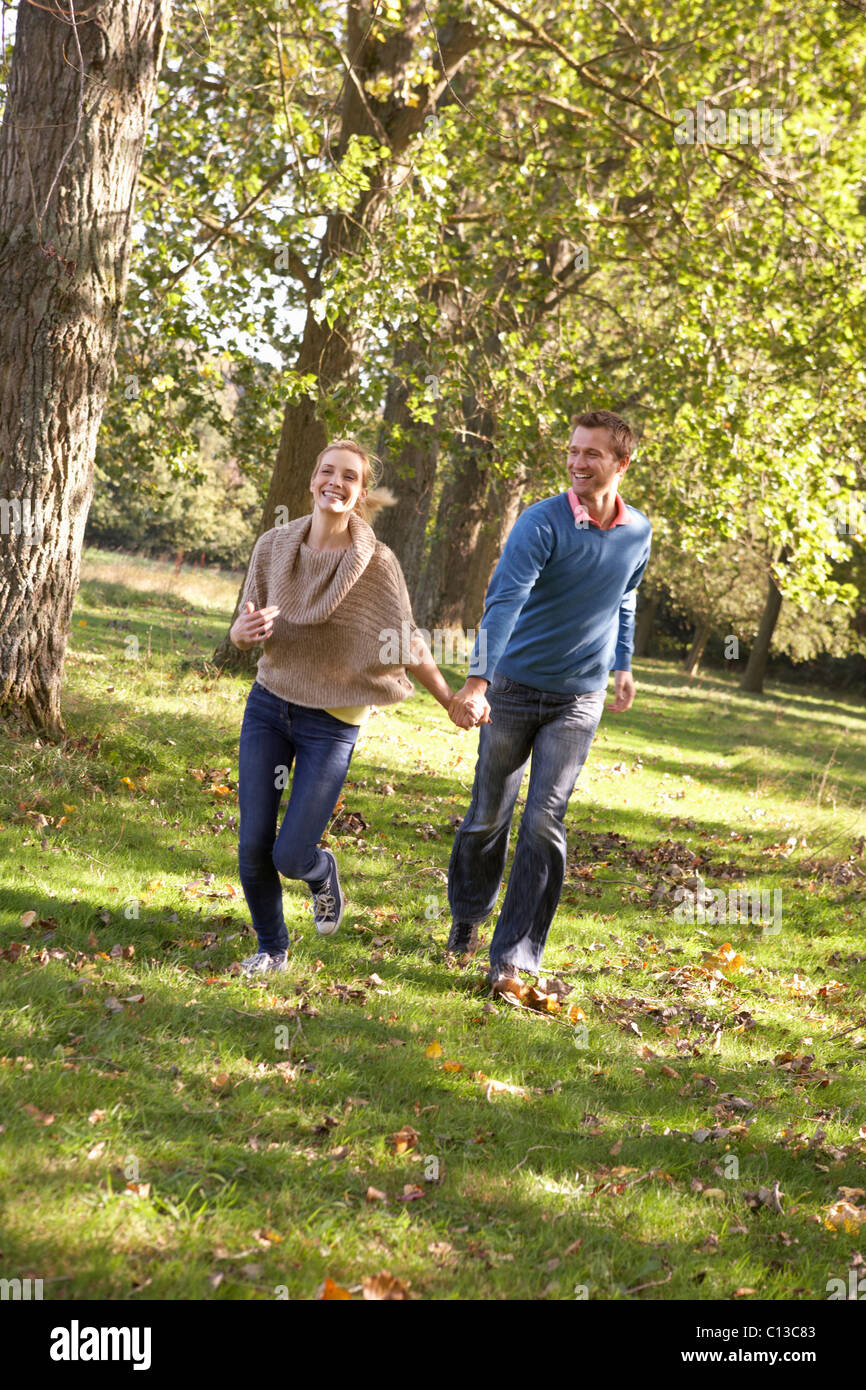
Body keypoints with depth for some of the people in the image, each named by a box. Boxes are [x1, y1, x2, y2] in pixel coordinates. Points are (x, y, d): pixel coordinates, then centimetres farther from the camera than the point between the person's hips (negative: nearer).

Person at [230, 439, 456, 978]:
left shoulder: (377, 563, -11)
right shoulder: (274, 545, -2)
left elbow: (409, 645, -2)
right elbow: (241, 631, 4)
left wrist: (453, 701, -1)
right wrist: (247, 628, -19)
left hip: (332, 722, -3)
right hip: (269, 705, 3)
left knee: (290, 856, -5)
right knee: (253, 846, 0)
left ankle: (323, 873, 34)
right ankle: (272, 948, 25)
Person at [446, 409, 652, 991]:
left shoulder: (639, 532, 0)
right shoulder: (542, 522, -15)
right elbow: (504, 600, -27)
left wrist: (623, 664, 23)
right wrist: (477, 680, -38)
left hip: (579, 700, 2)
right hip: (515, 689, -2)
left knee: (544, 823, -8)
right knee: (488, 817, 10)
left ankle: (514, 958, -3)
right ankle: (469, 912, 38)